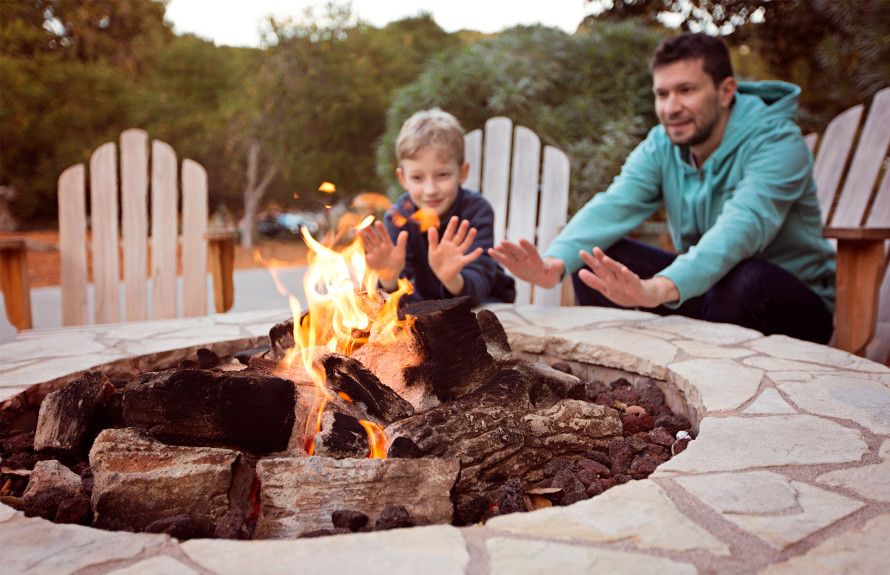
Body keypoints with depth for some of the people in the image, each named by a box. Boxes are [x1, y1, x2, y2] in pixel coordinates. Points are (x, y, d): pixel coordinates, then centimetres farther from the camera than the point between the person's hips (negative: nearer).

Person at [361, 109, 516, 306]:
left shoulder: (477, 210, -21)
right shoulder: (398, 216, -14)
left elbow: (477, 288, -31)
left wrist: (453, 280, -51)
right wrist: (389, 279, -41)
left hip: (484, 302, -2)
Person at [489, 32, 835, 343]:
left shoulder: (777, 143, -20)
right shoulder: (661, 145, -4)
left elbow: (742, 227, -38)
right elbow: (613, 206, -21)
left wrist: (660, 289, -56)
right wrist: (555, 261, -42)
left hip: (795, 305, -4)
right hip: (707, 287, 4)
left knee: (746, 279, -38)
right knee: (596, 263, -14)